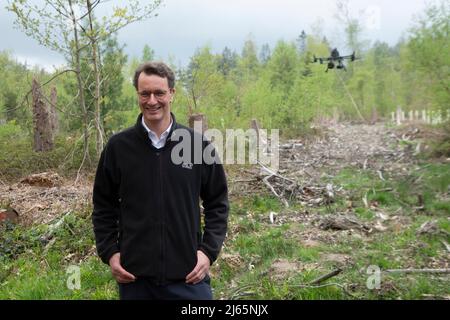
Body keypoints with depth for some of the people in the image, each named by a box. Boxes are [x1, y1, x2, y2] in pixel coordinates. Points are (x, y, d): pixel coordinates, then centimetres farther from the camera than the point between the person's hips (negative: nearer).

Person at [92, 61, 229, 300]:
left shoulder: (198, 144, -2)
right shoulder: (118, 146, -1)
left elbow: (217, 203, 5)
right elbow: (103, 206, 8)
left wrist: (209, 250, -3)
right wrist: (109, 252, 0)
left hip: (188, 275, 0)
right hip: (134, 276, 1)